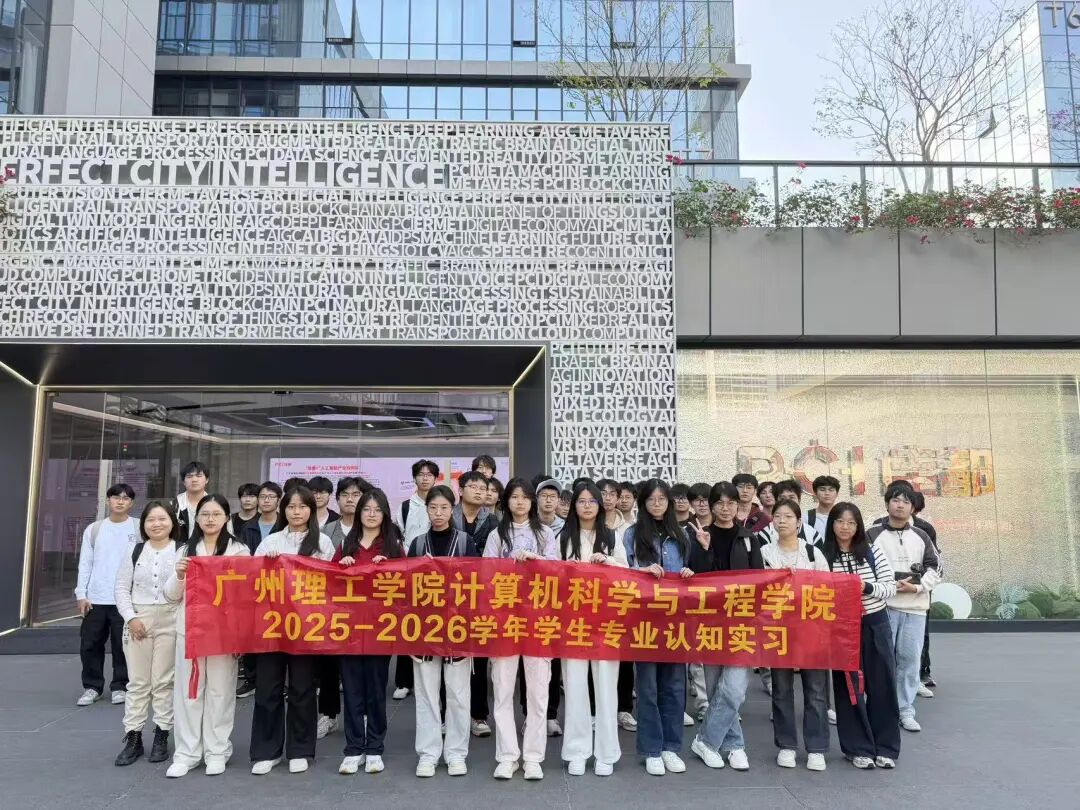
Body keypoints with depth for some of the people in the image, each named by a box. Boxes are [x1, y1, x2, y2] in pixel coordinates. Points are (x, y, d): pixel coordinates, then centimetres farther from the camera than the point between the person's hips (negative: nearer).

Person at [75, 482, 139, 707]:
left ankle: (120, 686, 16)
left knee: (122, 645, 4)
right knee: (90, 645, 7)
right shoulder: (93, 529, 8)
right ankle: (92, 687, 21)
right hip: (95, 599, 3)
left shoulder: (139, 529, -1)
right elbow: (85, 564, 8)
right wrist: (81, 594, 2)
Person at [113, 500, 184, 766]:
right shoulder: (135, 551, 8)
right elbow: (122, 588, 8)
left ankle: (161, 736, 13)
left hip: (170, 621, -3)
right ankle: (133, 738, 15)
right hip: (137, 620, 3)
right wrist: (130, 617, -4)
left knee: (163, 681, 3)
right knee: (137, 682, 7)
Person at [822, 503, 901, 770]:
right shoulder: (823, 557, -4)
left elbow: (890, 588, -2)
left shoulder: (873, 553, -1)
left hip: (875, 626, 1)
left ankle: (885, 747, 21)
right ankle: (859, 749, 18)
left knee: (881, 685, 7)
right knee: (848, 687, 5)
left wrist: (868, 588, -19)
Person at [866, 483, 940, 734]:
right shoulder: (873, 535, 2)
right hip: (883, 605, -2)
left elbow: (935, 568, 8)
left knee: (910, 658, 5)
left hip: (915, 606, 3)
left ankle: (905, 711, 15)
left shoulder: (921, 537, 11)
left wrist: (918, 587, -7)